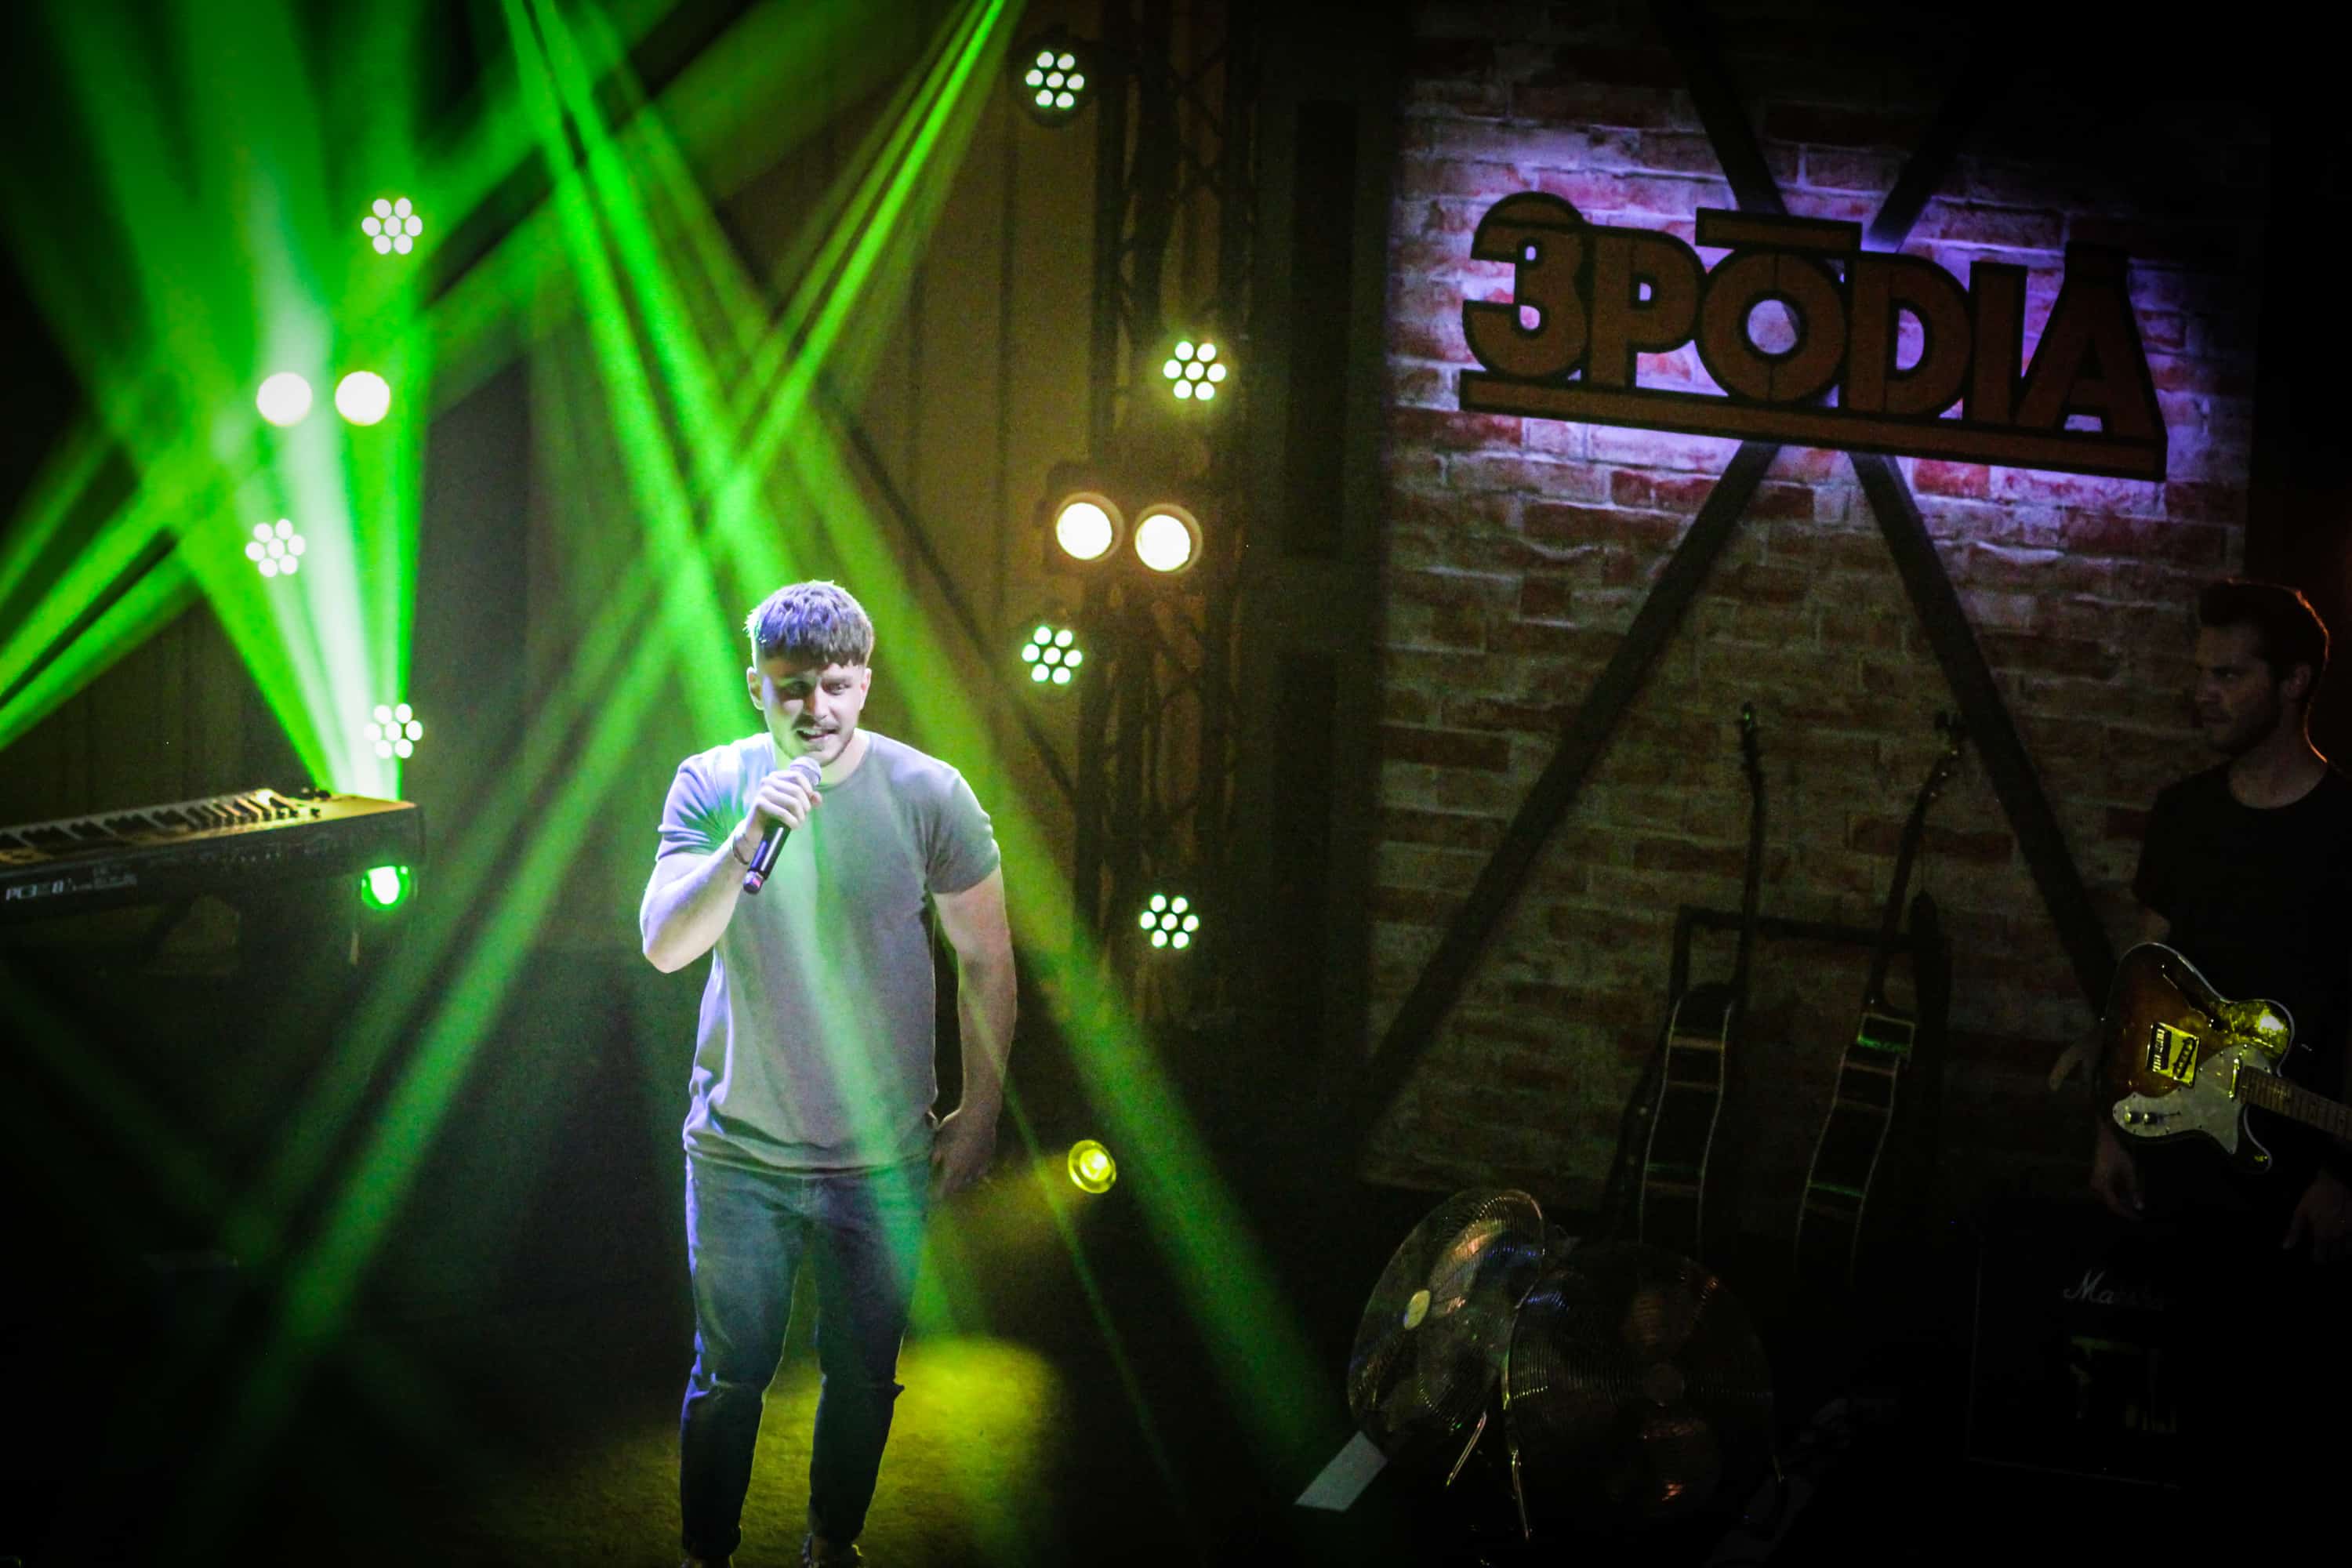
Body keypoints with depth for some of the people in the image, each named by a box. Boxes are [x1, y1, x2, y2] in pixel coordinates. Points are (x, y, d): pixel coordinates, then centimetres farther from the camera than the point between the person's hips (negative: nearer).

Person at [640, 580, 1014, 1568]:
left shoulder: (927, 794, -8)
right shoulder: (712, 787, -7)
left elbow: (986, 959, 2)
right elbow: (664, 947, -17)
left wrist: (980, 1109, 4)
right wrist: (746, 838, -31)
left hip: (883, 1157, 1)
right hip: (740, 1152, 0)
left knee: (862, 1376, 14)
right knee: (728, 1376, 7)